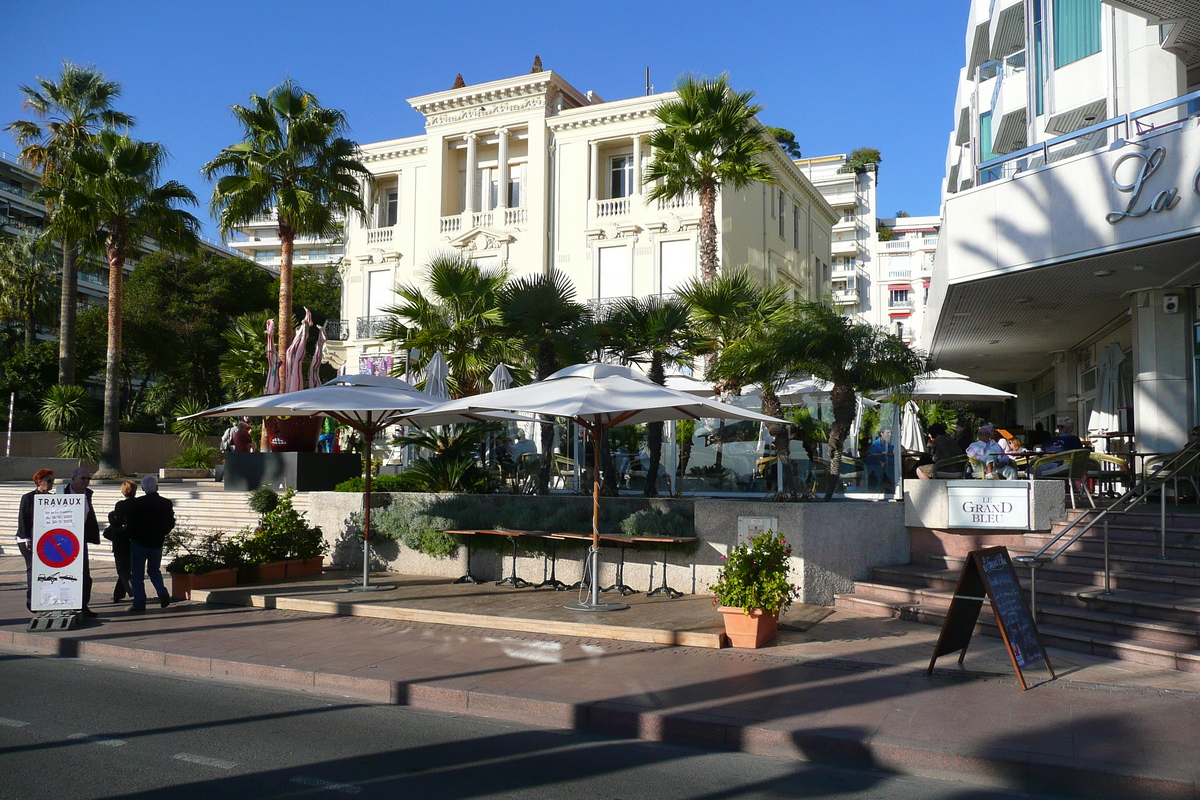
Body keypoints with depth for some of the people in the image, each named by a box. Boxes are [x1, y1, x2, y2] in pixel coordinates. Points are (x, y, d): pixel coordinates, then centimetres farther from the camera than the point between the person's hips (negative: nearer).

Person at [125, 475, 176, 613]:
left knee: (138, 574, 6)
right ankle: (162, 592, -2)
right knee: (154, 570, 20)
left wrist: (133, 536, 10)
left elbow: (130, 523, -8)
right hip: (157, 543, 3)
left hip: (139, 542, -3)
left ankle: (139, 604, 6)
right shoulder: (166, 503, -2)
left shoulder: (135, 503, -11)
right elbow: (171, 524, 3)